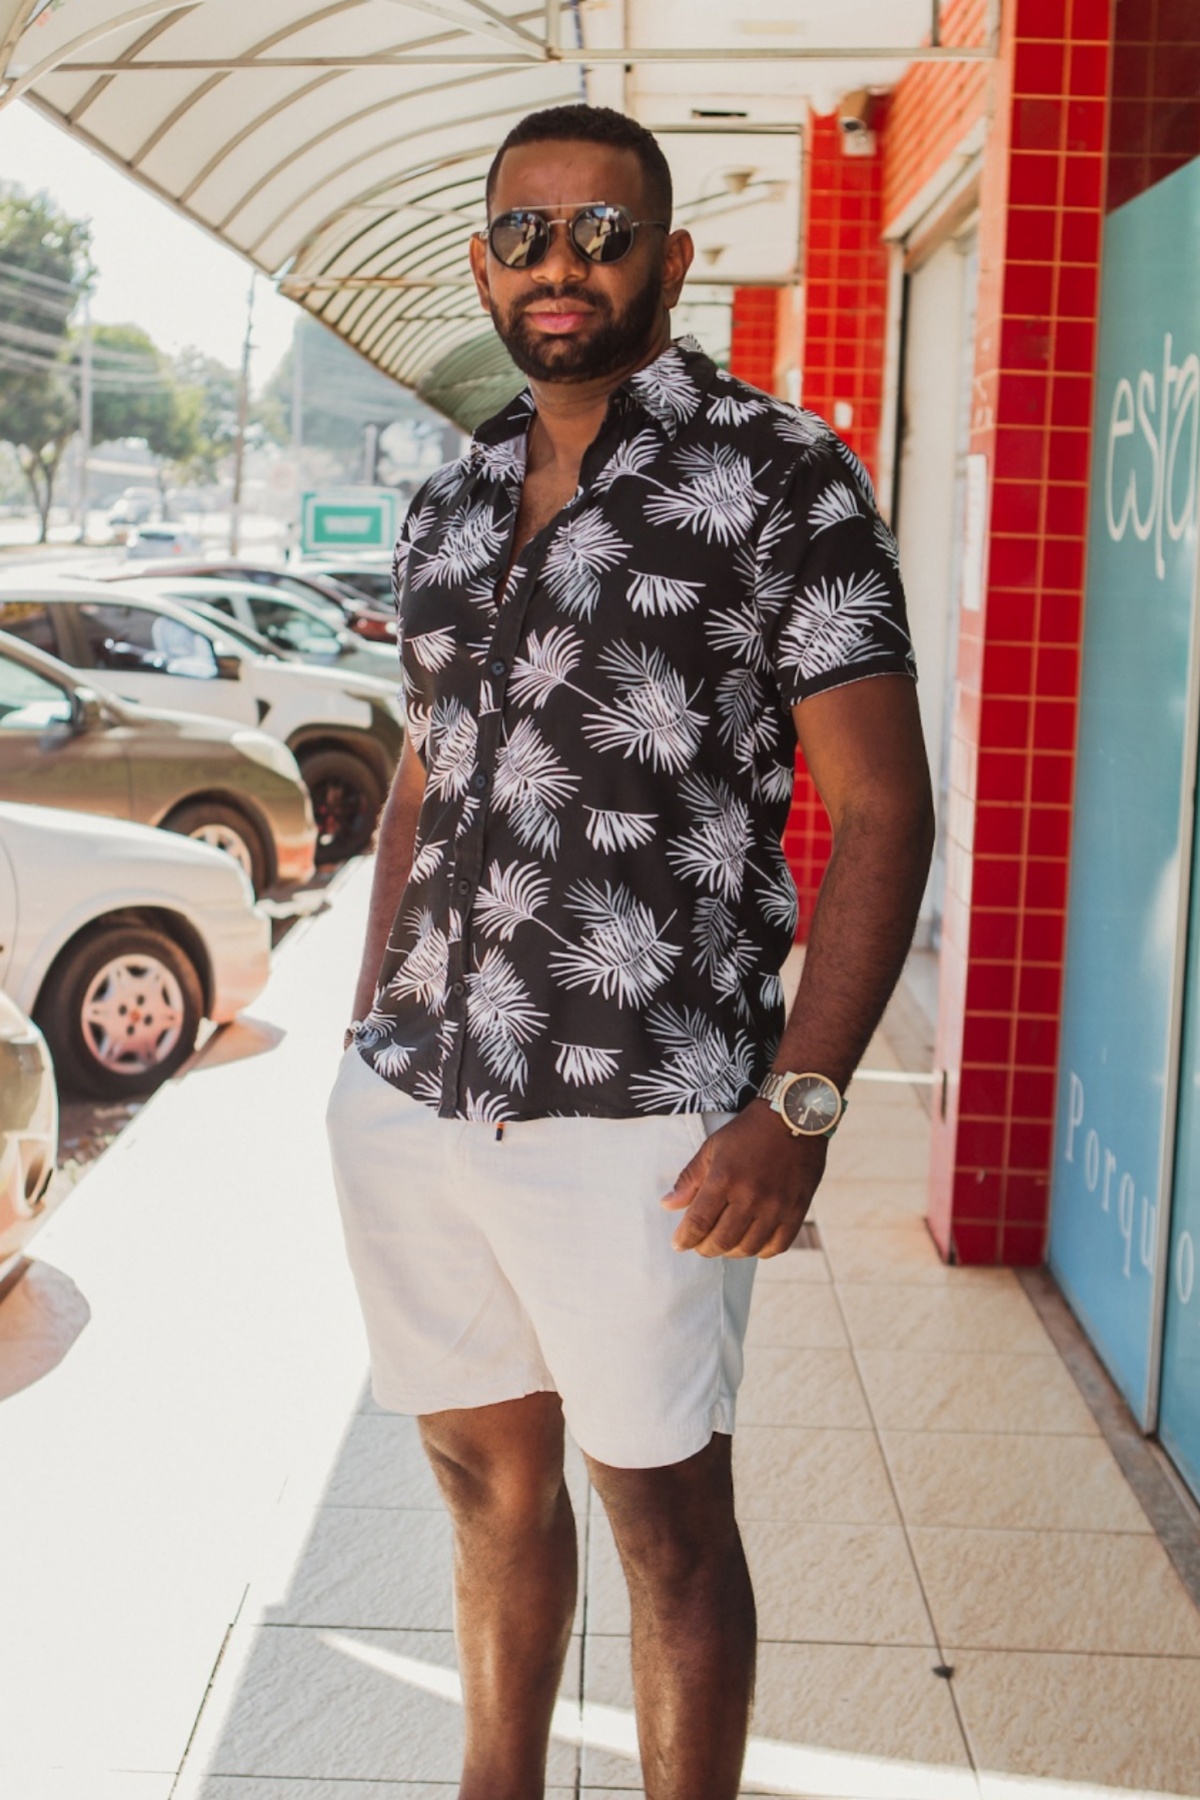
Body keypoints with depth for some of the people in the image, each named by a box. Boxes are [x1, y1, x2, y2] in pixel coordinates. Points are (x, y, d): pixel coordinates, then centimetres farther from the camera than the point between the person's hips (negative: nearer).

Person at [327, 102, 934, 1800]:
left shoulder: (781, 476, -5)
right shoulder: (451, 503, 13)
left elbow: (882, 809, -9)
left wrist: (799, 1103, -16)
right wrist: (371, 1036, 15)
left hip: (637, 1117, -6)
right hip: (412, 1097, 6)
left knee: (667, 1517, 7)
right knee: (487, 1476, 18)